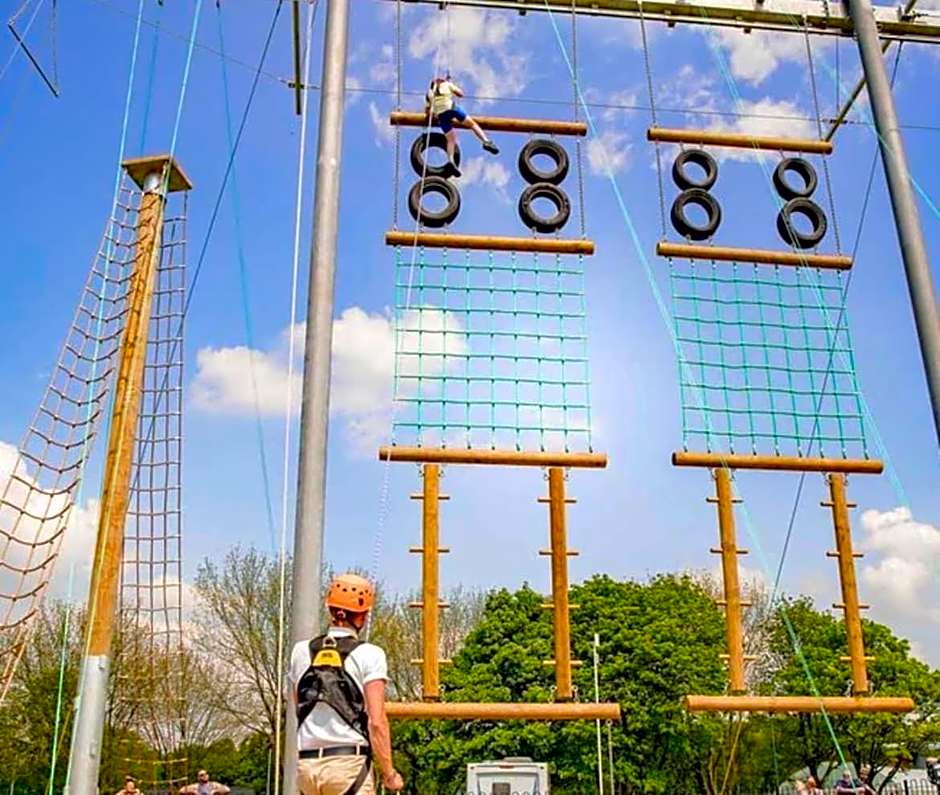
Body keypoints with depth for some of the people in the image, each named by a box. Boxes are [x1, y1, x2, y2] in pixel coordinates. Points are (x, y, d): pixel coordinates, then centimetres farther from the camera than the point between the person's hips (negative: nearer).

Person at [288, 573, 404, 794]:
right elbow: (376, 722, -11)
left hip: (306, 764, 5)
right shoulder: (369, 654, -6)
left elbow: (298, 711, 14)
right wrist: (389, 773, -3)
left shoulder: (301, 651, 9)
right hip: (349, 761, -5)